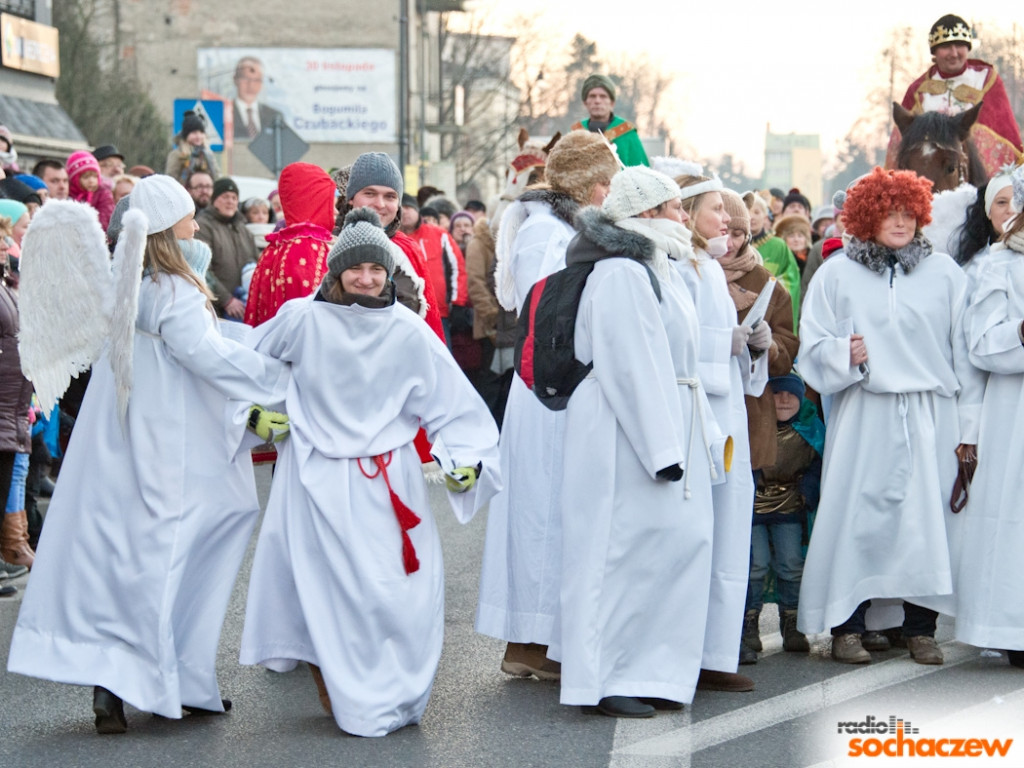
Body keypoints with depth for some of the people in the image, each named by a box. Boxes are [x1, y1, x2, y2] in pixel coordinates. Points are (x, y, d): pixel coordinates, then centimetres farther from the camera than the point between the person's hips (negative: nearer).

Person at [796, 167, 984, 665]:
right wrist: (844, 354, -15)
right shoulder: (836, 274, 8)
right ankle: (847, 627, 5)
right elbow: (812, 348, 7)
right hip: (863, 418, -1)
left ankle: (920, 628, 10)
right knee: (857, 514, -4)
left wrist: (968, 427, 3)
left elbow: (963, 354, 8)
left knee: (930, 516, 0)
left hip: (931, 417, 1)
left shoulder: (944, 273, 10)